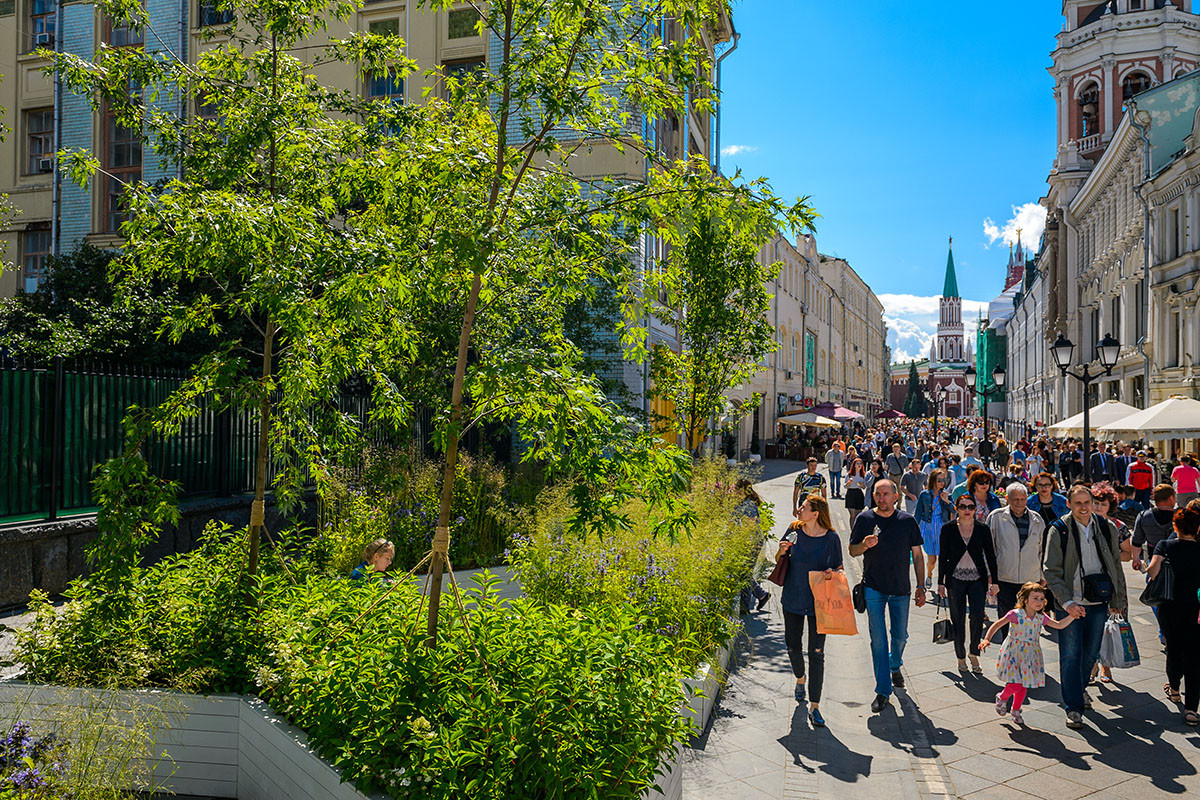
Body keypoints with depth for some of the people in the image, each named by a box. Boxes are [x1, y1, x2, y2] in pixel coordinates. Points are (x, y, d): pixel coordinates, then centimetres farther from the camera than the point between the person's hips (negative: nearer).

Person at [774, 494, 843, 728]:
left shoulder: (831, 539, -9)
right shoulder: (794, 532, -3)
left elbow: (838, 568, 2)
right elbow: (778, 560, 8)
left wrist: (831, 573, -19)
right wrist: (782, 551, -13)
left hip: (819, 602, -3)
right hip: (792, 600, 3)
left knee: (817, 653, -1)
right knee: (793, 645, 15)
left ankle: (814, 707, 8)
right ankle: (800, 678, 47)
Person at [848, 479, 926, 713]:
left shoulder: (907, 521, 1)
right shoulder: (864, 519, -2)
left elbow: (917, 556, 6)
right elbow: (852, 551, 4)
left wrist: (921, 586, 3)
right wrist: (865, 545, -18)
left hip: (900, 589, 2)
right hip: (873, 588, -1)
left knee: (900, 637, 13)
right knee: (878, 639, -3)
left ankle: (894, 666, 45)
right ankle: (883, 691, 6)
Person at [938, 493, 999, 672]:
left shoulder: (982, 529, 0)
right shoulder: (948, 528, -3)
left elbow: (990, 556, 6)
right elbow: (942, 556, 2)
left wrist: (994, 582, 4)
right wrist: (941, 583, 2)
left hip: (978, 579, 0)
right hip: (956, 580, 0)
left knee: (978, 617, -10)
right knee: (958, 620, 4)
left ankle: (974, 654, 11)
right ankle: (961, 657, 20)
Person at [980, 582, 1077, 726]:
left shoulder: (1041, 617, 0)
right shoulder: (1016, 614, -17)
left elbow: (1059, 625, 5)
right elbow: (997, 625, -19)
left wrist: (1073, 616, -8)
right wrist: (987, 639, -31)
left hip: (1030, 654, 5)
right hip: (1014, 653, -5)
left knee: (1024, 686, 11)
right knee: (1015, 685, -12)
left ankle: (1016, 710, 33)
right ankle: (1002, 698, 20)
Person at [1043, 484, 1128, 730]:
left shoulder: (1106, 529, 3)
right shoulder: (1059, 530, -8)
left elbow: (1116, 567, 13)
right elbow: (1051, 571, -9)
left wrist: (1117, 602, 12)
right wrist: (1067, 602, -17)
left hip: (1098, 603, 4)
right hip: (1070, 604, -4)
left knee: (1091, 653, 15)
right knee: (1070, 656, -2)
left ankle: (1079, 688, 41)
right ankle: (1074, 707, 6)